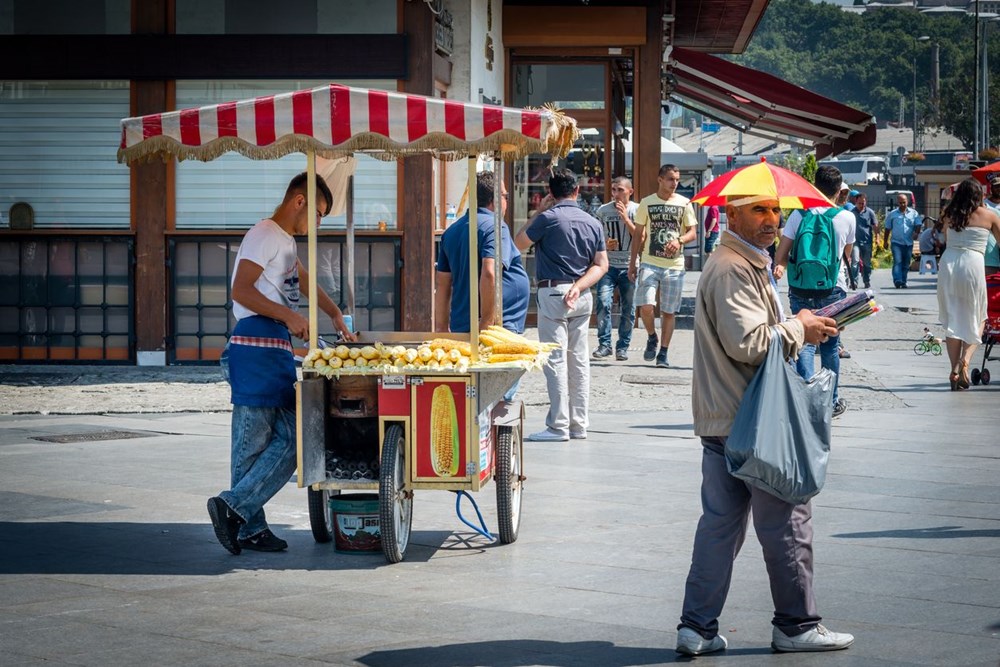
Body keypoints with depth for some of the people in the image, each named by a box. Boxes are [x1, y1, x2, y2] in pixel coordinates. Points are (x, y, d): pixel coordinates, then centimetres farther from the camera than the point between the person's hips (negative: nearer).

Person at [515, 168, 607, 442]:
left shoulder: (548, 218, -10)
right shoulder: (593, 222, 8)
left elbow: (519, 243, 3)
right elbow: (601, 265, 4)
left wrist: (538, 213, 8)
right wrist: (579, 286, -6)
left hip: (553, 293, -6)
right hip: (582, 296, 6)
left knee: (556, 360, -5)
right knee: (579, 360, 10)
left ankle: (558, 426, -5)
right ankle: (579, 424, 14)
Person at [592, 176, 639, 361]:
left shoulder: (637, 210, 2)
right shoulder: (603, 211, 7)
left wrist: (625, 218, -13)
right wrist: (605, 245, -5)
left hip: (630, 266, 0)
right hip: (608, 264, 1)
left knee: (628, 309, 2)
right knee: (603, 303, -14)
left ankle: (623, 347, 12)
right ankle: (604, 344, -5)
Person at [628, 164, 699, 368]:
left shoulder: (684, 204, 5)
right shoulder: (647, 203, 5)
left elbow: (693, 232, 4)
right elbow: (638, 234, 9)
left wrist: (679, 240, -18)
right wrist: (632, 263, 6)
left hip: (674, 265, 1)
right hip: (650, 263, -1)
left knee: (669, 312, 4)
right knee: (645, 306, -16)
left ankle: (663, 353, 13)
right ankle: (652, 338, 11)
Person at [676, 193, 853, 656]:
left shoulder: (747, 264, 19)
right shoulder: (732, 269, -16)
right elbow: (748, 343, -25)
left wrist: (798, 328, 12)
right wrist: (800, 329, -11)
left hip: (721, 421, 10)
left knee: (720, 522, 10)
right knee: (787, 520, 1)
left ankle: (697, 627, 11)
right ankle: (797, 624, 10)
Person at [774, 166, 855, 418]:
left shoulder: (799, 215, -4)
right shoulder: (847, 217, -2)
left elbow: (780, 254, -5)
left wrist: (780, 267, 15)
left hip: (801, 289, 0)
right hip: (833, 289, 0)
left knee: (804, 343, 2)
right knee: (830, 345, 13)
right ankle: (831, 401, 23)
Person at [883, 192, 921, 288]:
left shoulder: (913, 213, 8)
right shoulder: (892, 214, 7)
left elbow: (918, 225, 4)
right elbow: (887, 228, 11)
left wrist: (916, 232, -18)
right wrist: (886, 241, 8)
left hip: (908, 243, 2)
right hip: (896, 242, -2)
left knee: (906, 264, 6)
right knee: (897, 261, -16)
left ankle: (903, 282, 15)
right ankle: (897, 281, -24)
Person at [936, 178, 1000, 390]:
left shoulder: (949, 215, 11)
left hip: (948, 262, 3)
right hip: (973, 264, -3)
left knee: (952, 319, 8)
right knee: (976, 319, 10)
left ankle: (955, 370, 5)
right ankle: (965, 359, -13)